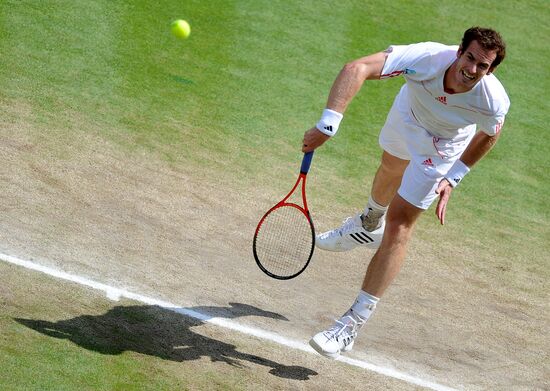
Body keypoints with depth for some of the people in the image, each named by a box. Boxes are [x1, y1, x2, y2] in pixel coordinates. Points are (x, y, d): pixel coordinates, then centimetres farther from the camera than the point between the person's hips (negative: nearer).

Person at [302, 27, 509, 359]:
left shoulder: (494, 103, -38)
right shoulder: (426, 58, -44)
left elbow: (488, 134, -12)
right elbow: (357, 69, -52)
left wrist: (452, 178, -13)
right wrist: (329, 123, -63)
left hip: (445, 145, -2)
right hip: (408, 115, 3)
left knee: (399, 222, -11)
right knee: (391, 171, 34)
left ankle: (353, 323, -7)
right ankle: (370, 223, 73)